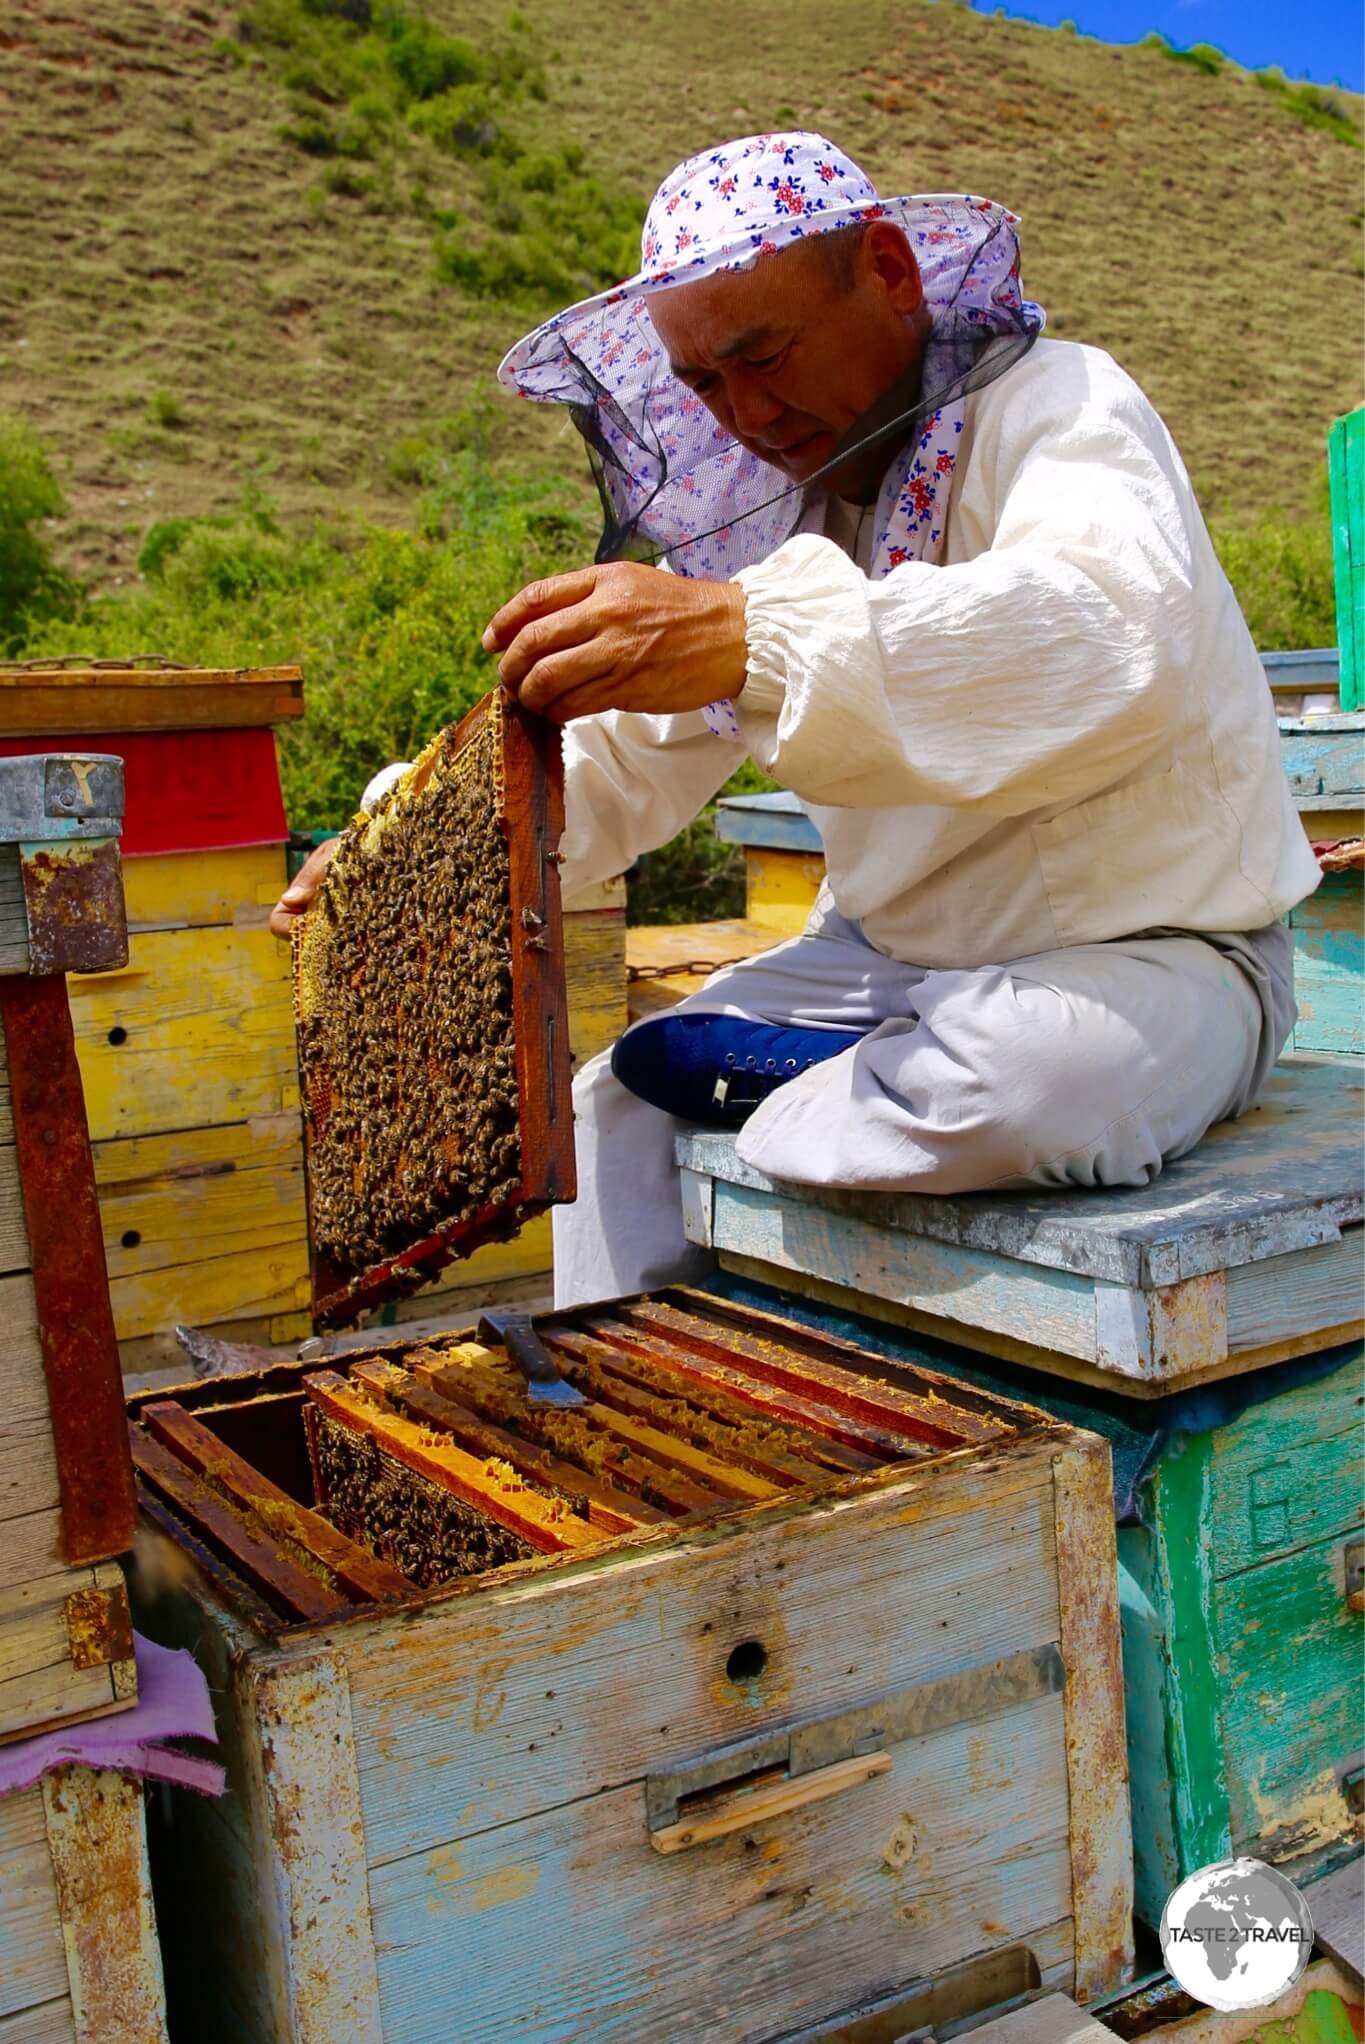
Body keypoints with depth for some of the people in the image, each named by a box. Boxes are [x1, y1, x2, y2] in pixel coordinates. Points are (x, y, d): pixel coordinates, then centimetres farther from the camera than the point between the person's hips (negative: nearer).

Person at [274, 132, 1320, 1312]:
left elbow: (1120, 641, -38)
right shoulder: (779, 508, 7)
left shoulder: (1052, 406, -14)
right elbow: (633, 754, 9)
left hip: (1151, 953, -6)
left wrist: (752, 635, -49)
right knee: (614, 1104, -3)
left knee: (1010, 1078, -37)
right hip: (895, 953, 7)